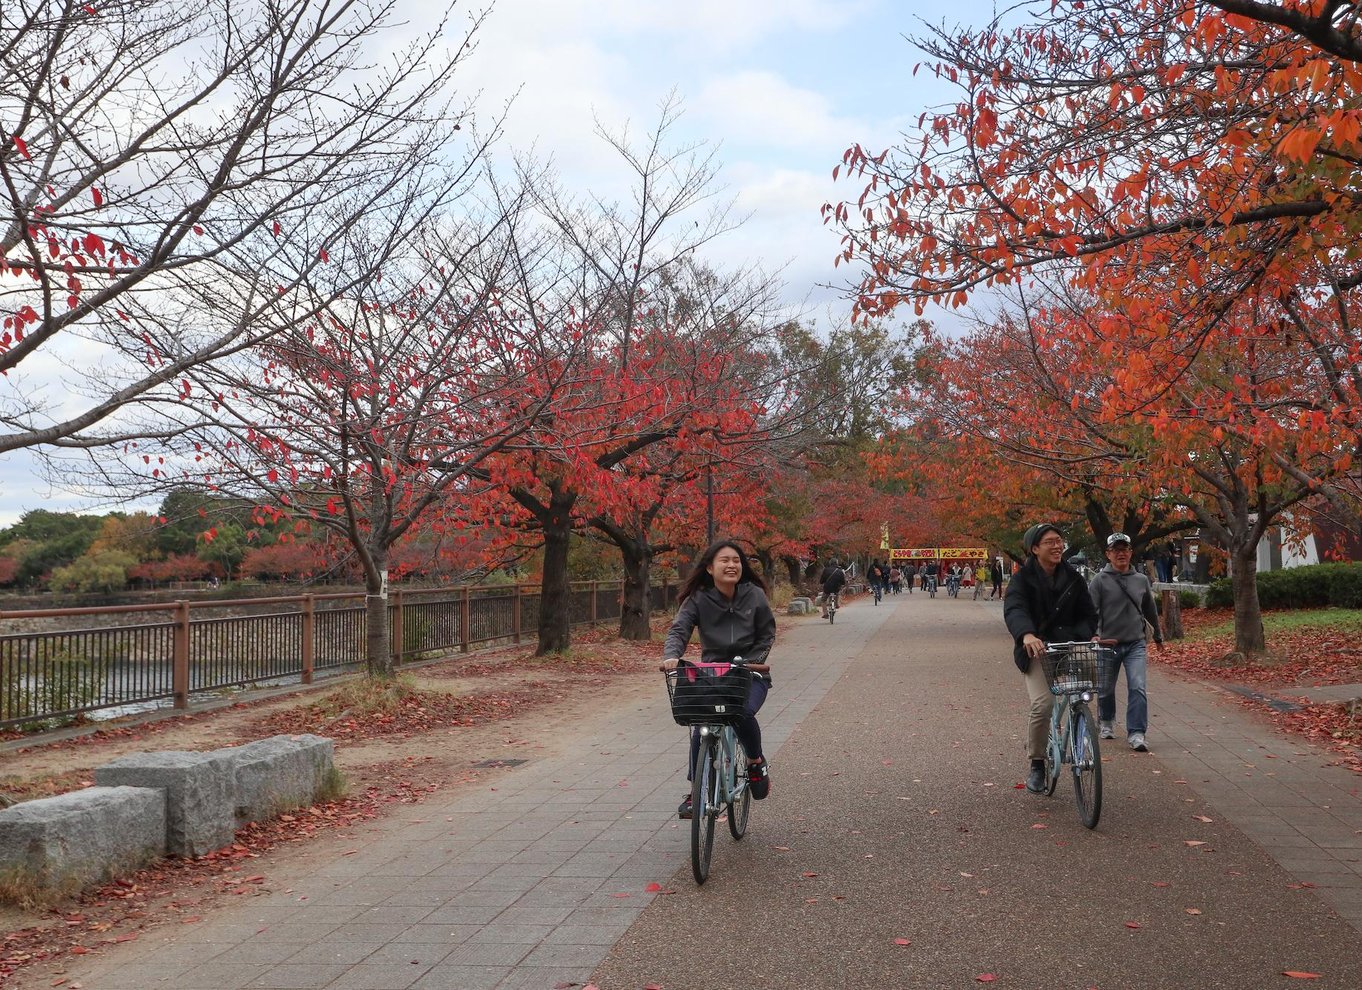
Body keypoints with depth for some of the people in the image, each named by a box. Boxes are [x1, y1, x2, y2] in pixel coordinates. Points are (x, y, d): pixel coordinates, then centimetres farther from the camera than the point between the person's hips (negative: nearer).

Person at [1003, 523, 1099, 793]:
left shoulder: (1072, 578, 8)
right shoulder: (1023, 578, -6)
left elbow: (1089, 614, 9)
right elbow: (1014, 609, -24)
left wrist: (1078, 638, -12)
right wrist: (1027, 635, -45)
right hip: (1036, 649, -4)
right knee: (1043, 703, -21)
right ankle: (1036, 765, -4)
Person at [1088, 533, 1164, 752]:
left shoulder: (1141, 580, 7)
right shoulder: (1100, 580, -5)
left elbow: (1150, 610, 21)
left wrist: (1158, 635, 31)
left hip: (1136, 644, 2)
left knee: (1138, 688, -12)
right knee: (1106, 690, 12)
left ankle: (1136, 734, -10)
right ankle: (1106, 723, 36)